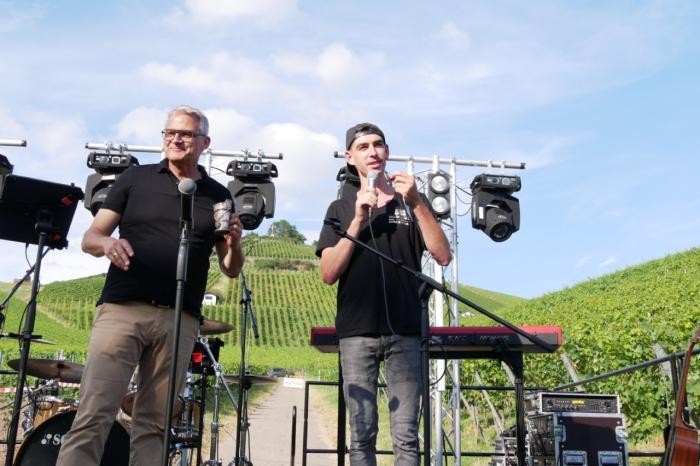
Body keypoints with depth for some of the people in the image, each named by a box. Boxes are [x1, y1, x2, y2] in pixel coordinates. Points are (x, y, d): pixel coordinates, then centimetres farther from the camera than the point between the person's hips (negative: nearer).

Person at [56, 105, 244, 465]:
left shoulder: (218, 197, 13)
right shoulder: (135, 178, 10)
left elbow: (230, 269, 15)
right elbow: (90, 238, 7)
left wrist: (234, 244, -7)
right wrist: (107, 243, -16)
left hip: (179, 320, 2)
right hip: (121, 309, -1)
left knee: (153, 422, 3)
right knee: (93, 416, -9)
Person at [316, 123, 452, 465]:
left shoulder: (411, 201, 12)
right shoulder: (341, 208, 12)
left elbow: (443, 257, -1)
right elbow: (328, 274, 0)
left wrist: (417, 203, -11)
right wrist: (359, 220, -8)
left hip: (404, 331, 0)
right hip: (357, 332, 0)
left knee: (406, 435, -2)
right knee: (361, 434, 1)